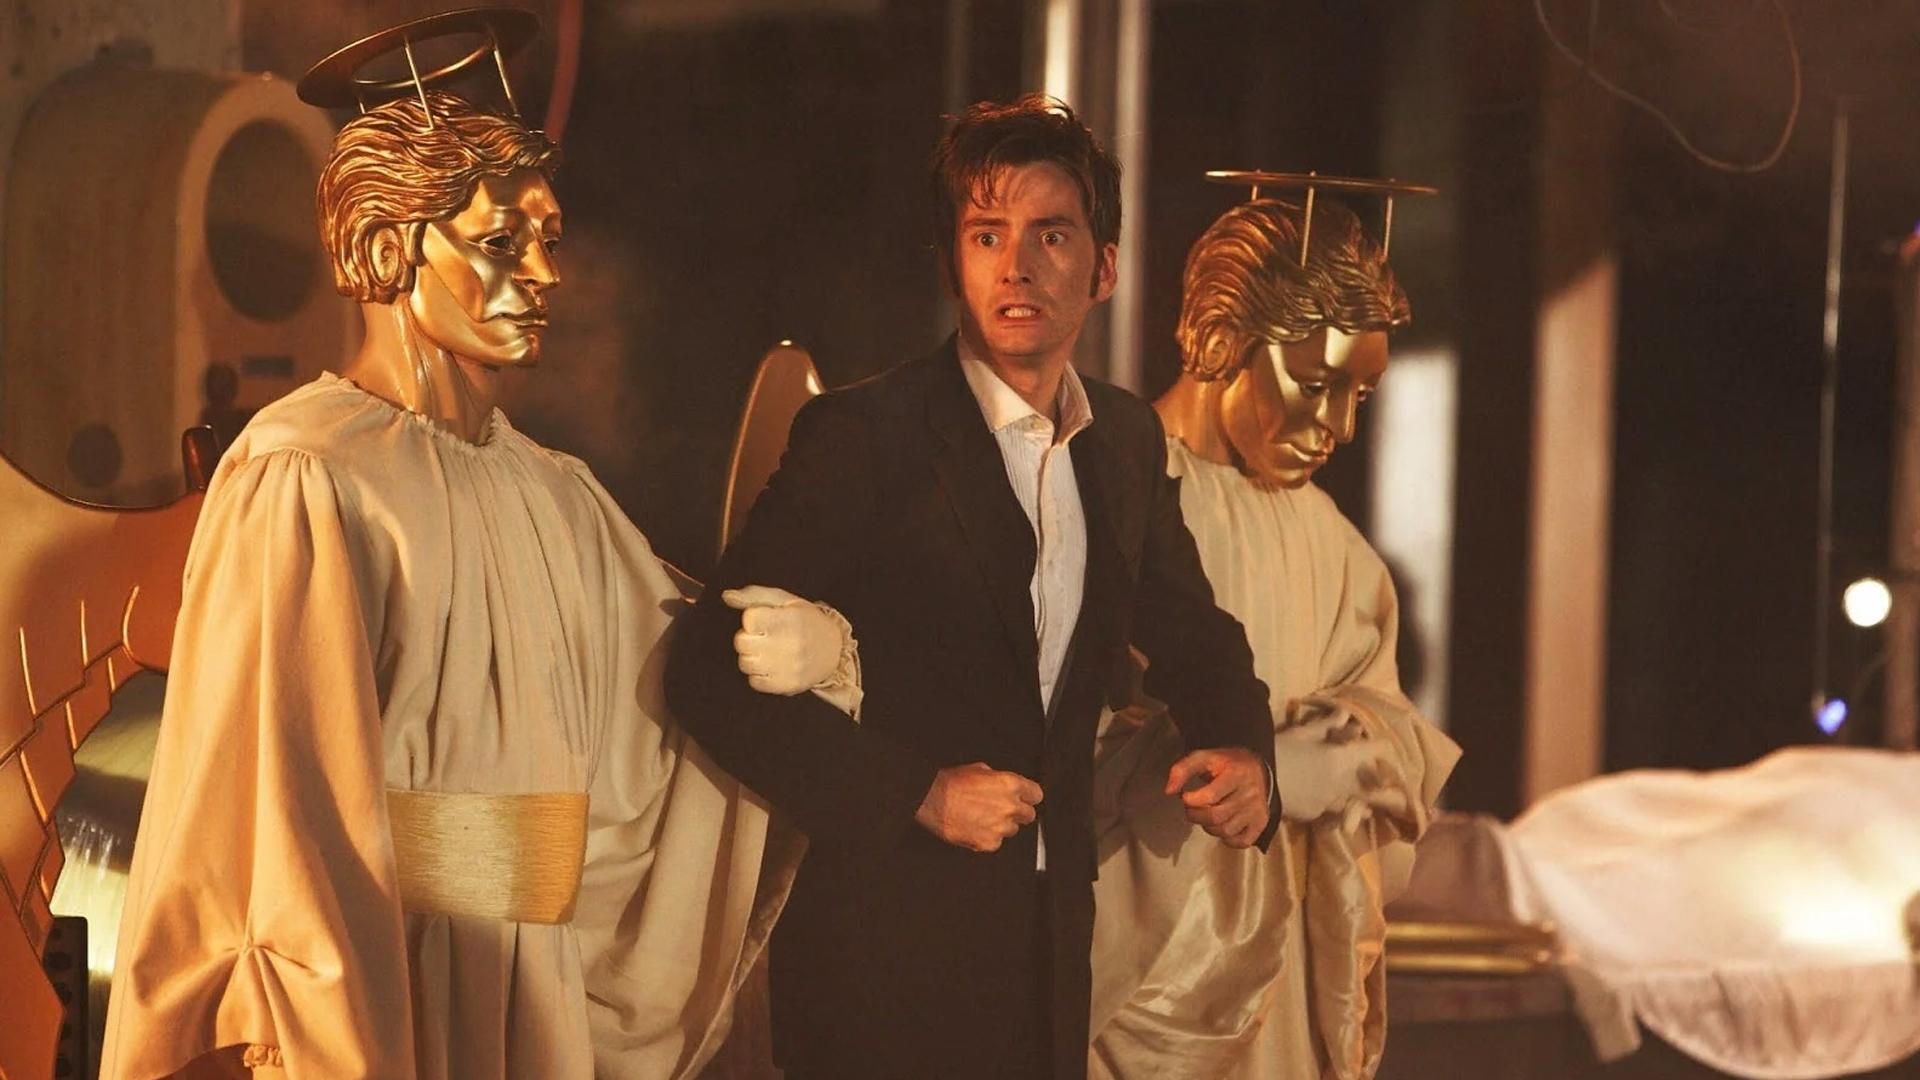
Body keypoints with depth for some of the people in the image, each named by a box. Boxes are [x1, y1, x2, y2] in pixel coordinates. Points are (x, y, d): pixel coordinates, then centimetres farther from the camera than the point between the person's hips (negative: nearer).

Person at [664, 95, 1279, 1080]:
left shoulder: (1127, 438, 8)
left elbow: (1188, 629, 22)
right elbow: (712, 671, -16)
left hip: (1054, 949, 6)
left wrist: (1240, 751, 1)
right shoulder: (861, 436, -12)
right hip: (886, 951, -6)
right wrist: (918, 794, -19)